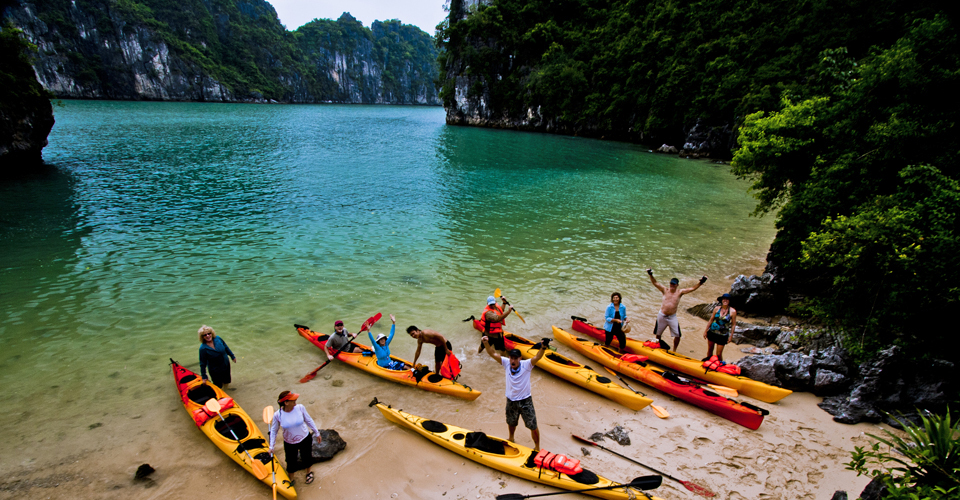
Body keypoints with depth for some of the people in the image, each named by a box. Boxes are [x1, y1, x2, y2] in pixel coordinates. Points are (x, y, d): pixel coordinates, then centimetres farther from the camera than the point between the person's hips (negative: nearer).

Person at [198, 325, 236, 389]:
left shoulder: (218, 339, -14)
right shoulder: (203, 348, -24)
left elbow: (226, 348, 3)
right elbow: (203, 364, -15)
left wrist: (232, 356, 12)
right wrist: (204, 376, -11)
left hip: (226, 366, 4)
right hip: (215, 371, -4)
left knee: (226, 382, 19)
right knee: (218, 386, 11)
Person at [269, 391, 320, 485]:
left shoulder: (300, 408, -19)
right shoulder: (277, 415, -21)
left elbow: (309, 420, -4)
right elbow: (273, 430, -4)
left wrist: (317, 433, 5)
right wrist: (271, 447, -4)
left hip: (305, 439, 1)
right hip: (289, 444, -1)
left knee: (307, 459, 19)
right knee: (291, 463, 12)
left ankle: (309, 472, 52)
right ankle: (291, 480, 45)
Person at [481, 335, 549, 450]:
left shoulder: (526, 365, -19)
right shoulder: (506, 363, -10)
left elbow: (537, 357, -35)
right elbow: (493, 354, -14)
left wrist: (543, 348, -54)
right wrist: (486, 343, -30)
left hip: (525, 401, -3)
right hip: (511, 401, 4)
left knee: (533, 427, 5)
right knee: (511, 423, 27)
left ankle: (537, 447, 28)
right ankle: (511, 439, 56)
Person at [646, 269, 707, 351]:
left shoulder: (680, 292, 1)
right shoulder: (665, 290, 1)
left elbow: (692, 288, -5)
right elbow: (655, 283, -6)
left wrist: (700, 283, -18)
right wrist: (651, 275, -21)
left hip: (672, 317, 0)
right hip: (661, 316, 0)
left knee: (677, 336, -3)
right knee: (658, 334, 12)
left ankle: (674, 351, 17)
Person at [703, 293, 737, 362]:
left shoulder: (733, 311, -10)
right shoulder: (716, 308, -3)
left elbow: (733, 325, -3)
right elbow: (711, 320, 5)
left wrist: (730, 336, -3)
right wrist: (705, 331, 5)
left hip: (722, 335, -3)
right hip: (712, 332, 3)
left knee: (719, 354, 1)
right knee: (709, 350, 14)